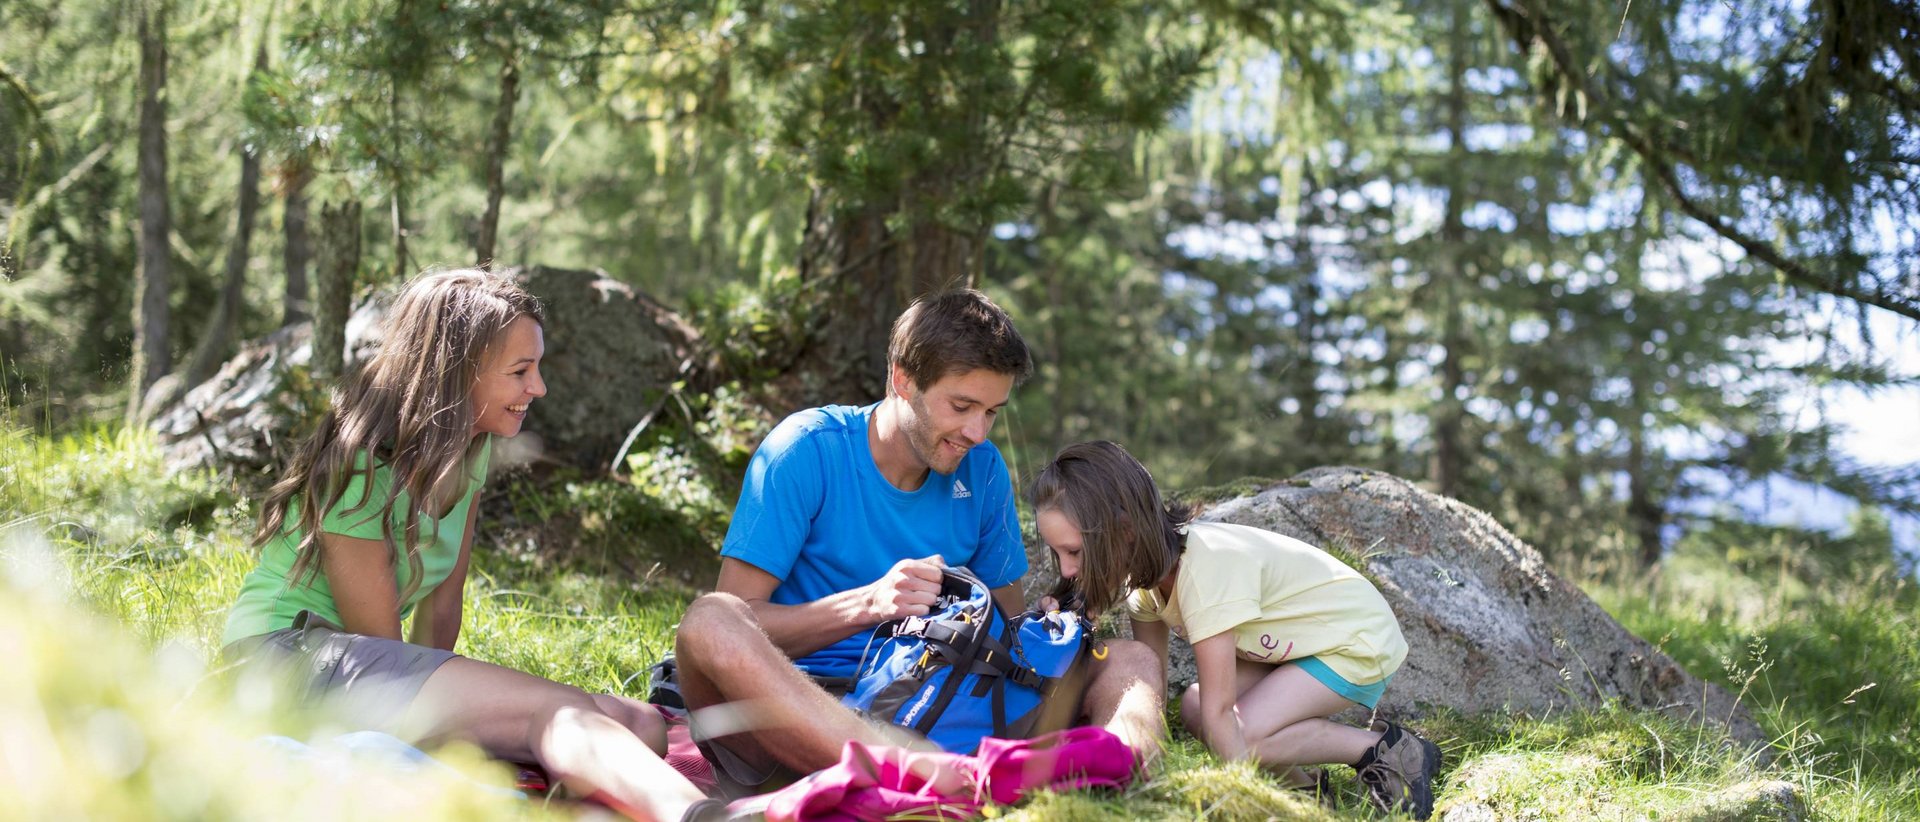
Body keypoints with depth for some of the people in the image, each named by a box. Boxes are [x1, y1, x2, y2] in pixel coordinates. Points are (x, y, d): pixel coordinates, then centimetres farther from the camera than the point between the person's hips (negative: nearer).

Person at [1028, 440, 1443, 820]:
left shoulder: (1205, 569, -36)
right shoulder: (1149, 561, -10)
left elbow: (1219, 711, -33)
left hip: (1358, 642, -8)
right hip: (1304, 638, 8)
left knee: (1243, 735, -25)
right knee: (1194, 709, -11)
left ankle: (1389, 750, -9)